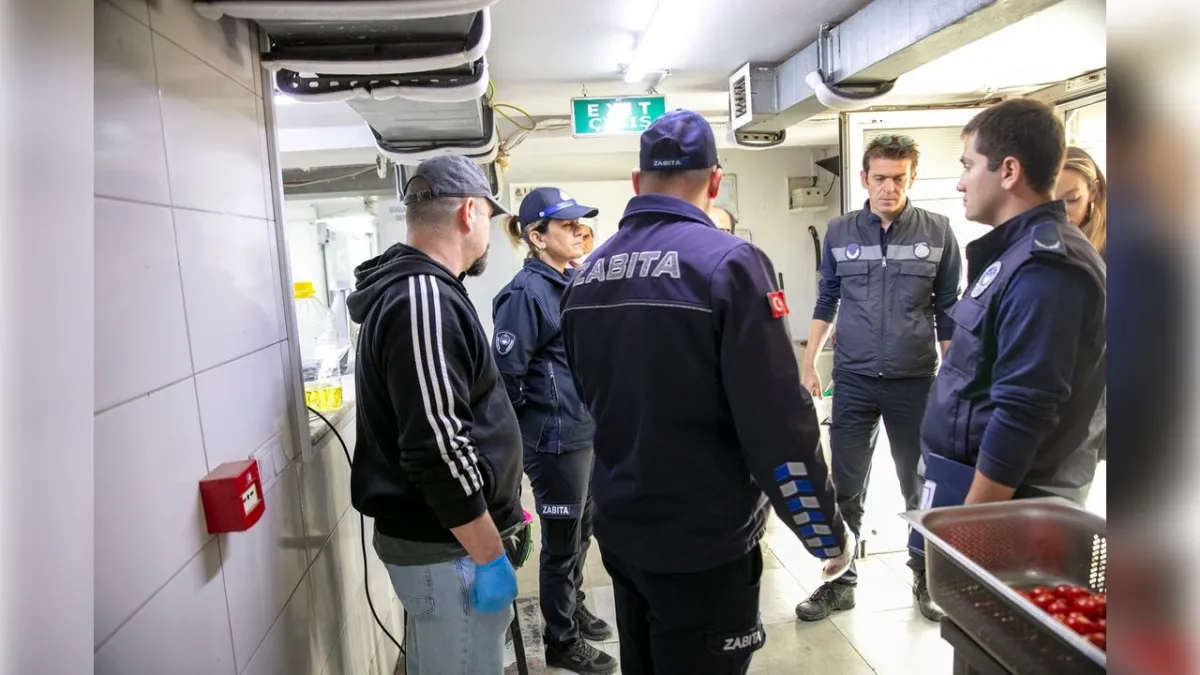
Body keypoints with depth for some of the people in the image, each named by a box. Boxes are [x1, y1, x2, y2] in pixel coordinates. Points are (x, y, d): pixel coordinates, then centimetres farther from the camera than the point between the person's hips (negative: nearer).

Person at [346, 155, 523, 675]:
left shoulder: (405, 288, 11)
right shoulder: (424, 299, -22)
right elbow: (438, 449, -27)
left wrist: (494, 511, 23)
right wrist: (489, 557, -18)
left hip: (432, 535, 10)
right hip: (445, 547, -10)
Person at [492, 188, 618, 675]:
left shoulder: (575, 283, 8)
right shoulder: (526, 293, -18)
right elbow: (506, 374, -19)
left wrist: (592, 411, 15)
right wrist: (537, 421, -8)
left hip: (585, 431, 8)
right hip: (554, 440, -8)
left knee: (581, 531, 22)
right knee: (561, 541, 8)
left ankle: (573, 609, 44)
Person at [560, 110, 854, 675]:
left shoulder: (586, 275, 3)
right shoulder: (728, 262, -17)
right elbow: (778, 422, -19)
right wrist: (827, 531, -6)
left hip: (618, 530, 6)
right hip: (705, 541, -6)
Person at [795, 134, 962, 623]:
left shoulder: (937, 232, -1)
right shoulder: (839, 232, 3)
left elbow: (948, 311, 3)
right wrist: (808, 364, 7)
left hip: (916, 381, -1)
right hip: (853, 380, 1)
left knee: (921, 487, 14)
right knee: (846, 488, 8)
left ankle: (927, 578, 34)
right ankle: (841, 581, 23)